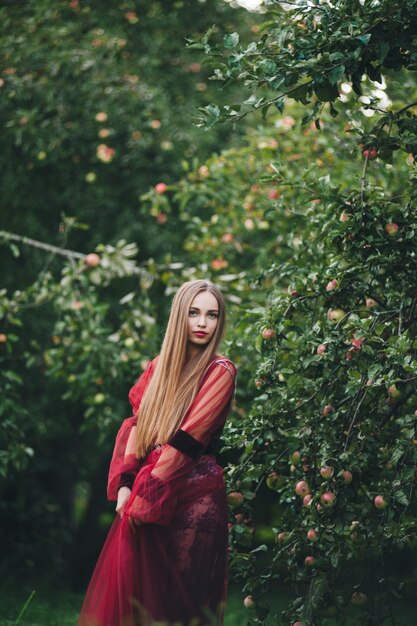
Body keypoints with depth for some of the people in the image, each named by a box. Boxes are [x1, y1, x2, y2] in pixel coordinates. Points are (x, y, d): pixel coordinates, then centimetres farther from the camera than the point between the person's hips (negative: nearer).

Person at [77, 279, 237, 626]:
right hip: (146, 494, 6)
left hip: (193, 495, -5)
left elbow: (186, 440, -13)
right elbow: (137, 425, 7)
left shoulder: (220, 371, -6)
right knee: (134, 590, 4)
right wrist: (125, 485, -6)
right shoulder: (160, 367, 13)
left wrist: (145, 496, -15)